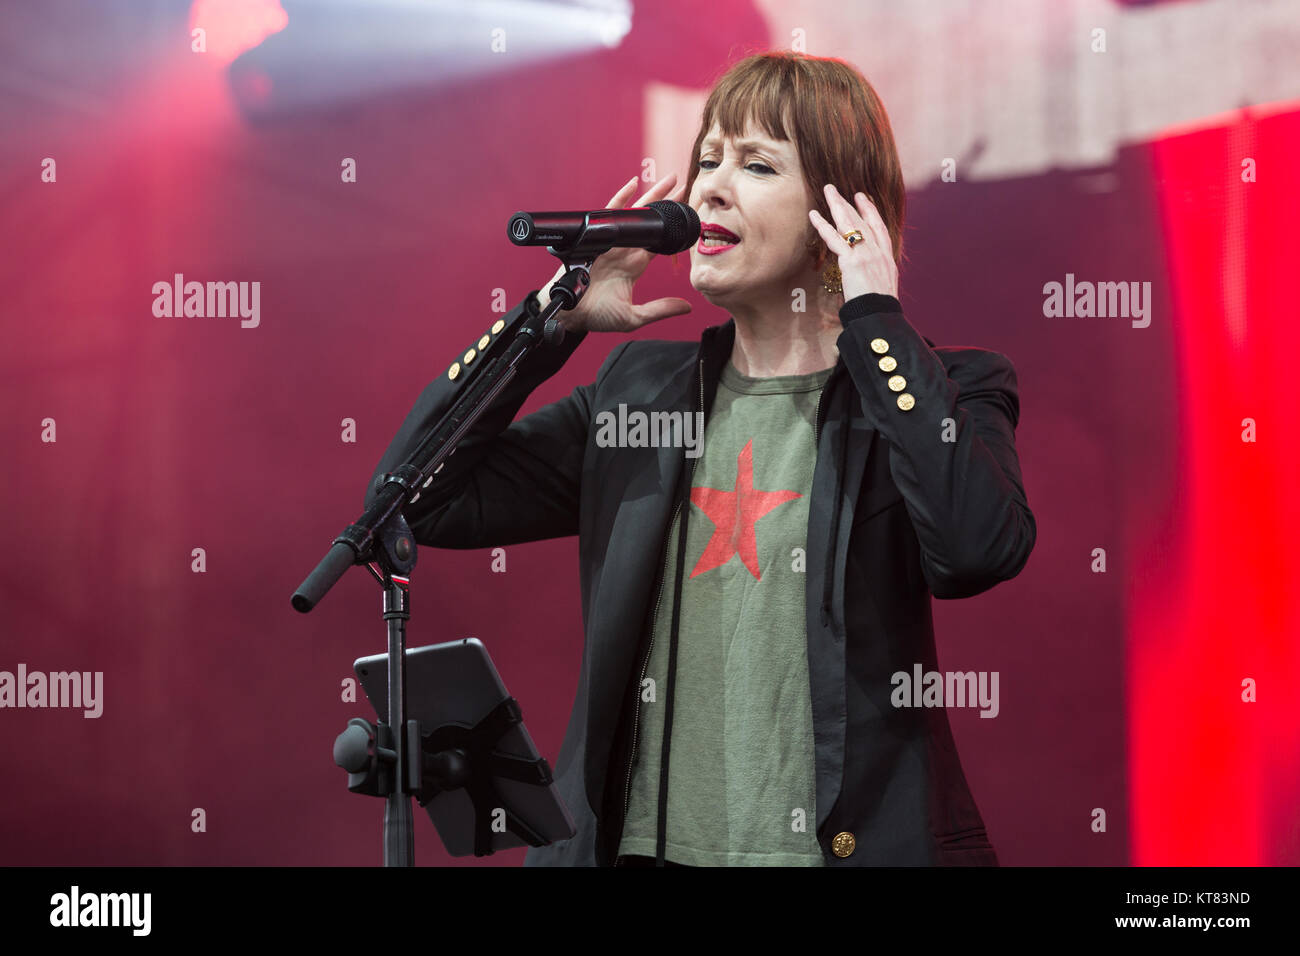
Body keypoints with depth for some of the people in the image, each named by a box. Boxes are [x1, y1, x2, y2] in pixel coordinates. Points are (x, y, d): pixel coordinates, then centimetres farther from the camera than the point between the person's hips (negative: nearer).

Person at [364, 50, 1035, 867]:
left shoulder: (923, 393, -2)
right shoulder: (639, 390, 10)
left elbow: (982, 547, -24)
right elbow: (423, 496, 6)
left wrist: (875, 320, -16)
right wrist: (555, 315, 2)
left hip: (843, 843, -4)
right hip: (642, 842, 4)